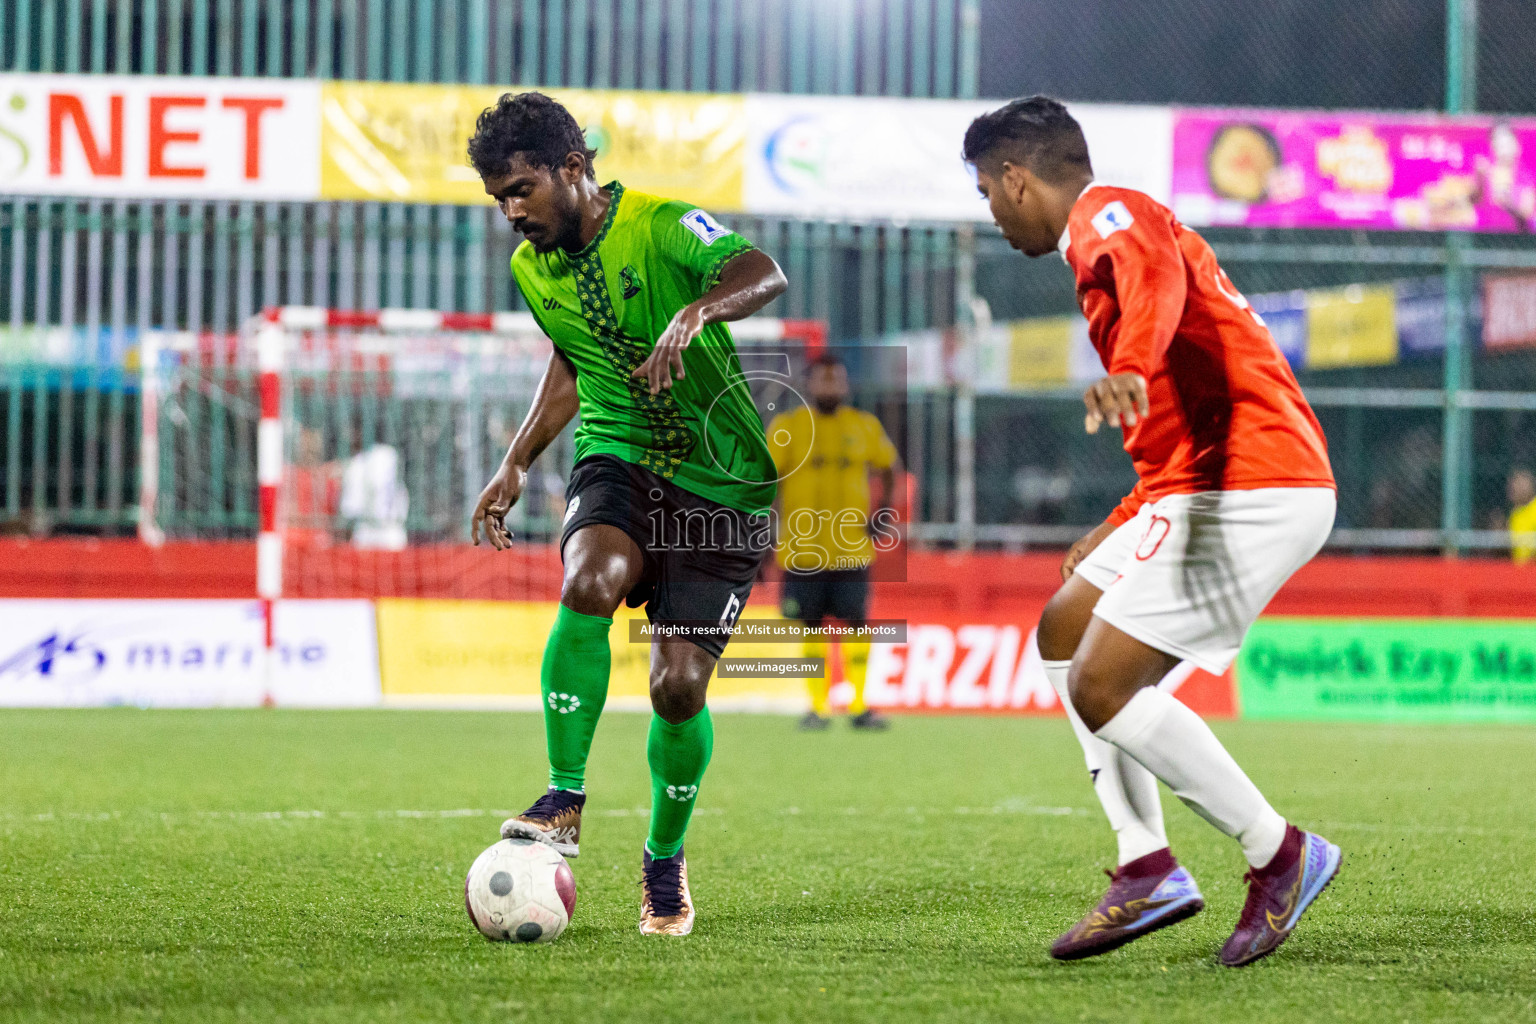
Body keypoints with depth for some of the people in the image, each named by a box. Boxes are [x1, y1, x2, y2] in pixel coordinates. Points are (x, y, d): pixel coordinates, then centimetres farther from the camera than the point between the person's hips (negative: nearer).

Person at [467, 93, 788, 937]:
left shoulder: (661, 227, -16)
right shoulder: (532, 267, 5)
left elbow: (763, 273, -35)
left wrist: (695, 312, -54)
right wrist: (516, 464, 18)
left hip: (720, 480, -4)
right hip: (617, 459, 4)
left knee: (679, 684, -8)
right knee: (589, 583, -31)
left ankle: (665, 859, 18)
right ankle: (565, 801, -22)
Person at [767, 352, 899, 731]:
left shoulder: (865, 427, 7)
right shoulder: (786, 427, -1)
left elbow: (887, 468, 20)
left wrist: (884, 512, 6)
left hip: (852, 549, 1)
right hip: (802, 549, -1)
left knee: (857, 622, -2)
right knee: (812, 625, 3)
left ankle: (860, 706, 4)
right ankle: (817, 706, 10)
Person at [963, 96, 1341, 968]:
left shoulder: (1106, 212, -4)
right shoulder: (1120, 229, 28)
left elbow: (1158, 277, -31)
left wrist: (1130, 370, -49)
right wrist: (1118, 534, 31)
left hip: (1251, 489, -11)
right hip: (1216, 486, 11)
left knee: (1101, 687, -12)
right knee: (1064, 632, 17)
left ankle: (1280, 855, -3)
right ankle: (1147, 870, 9)